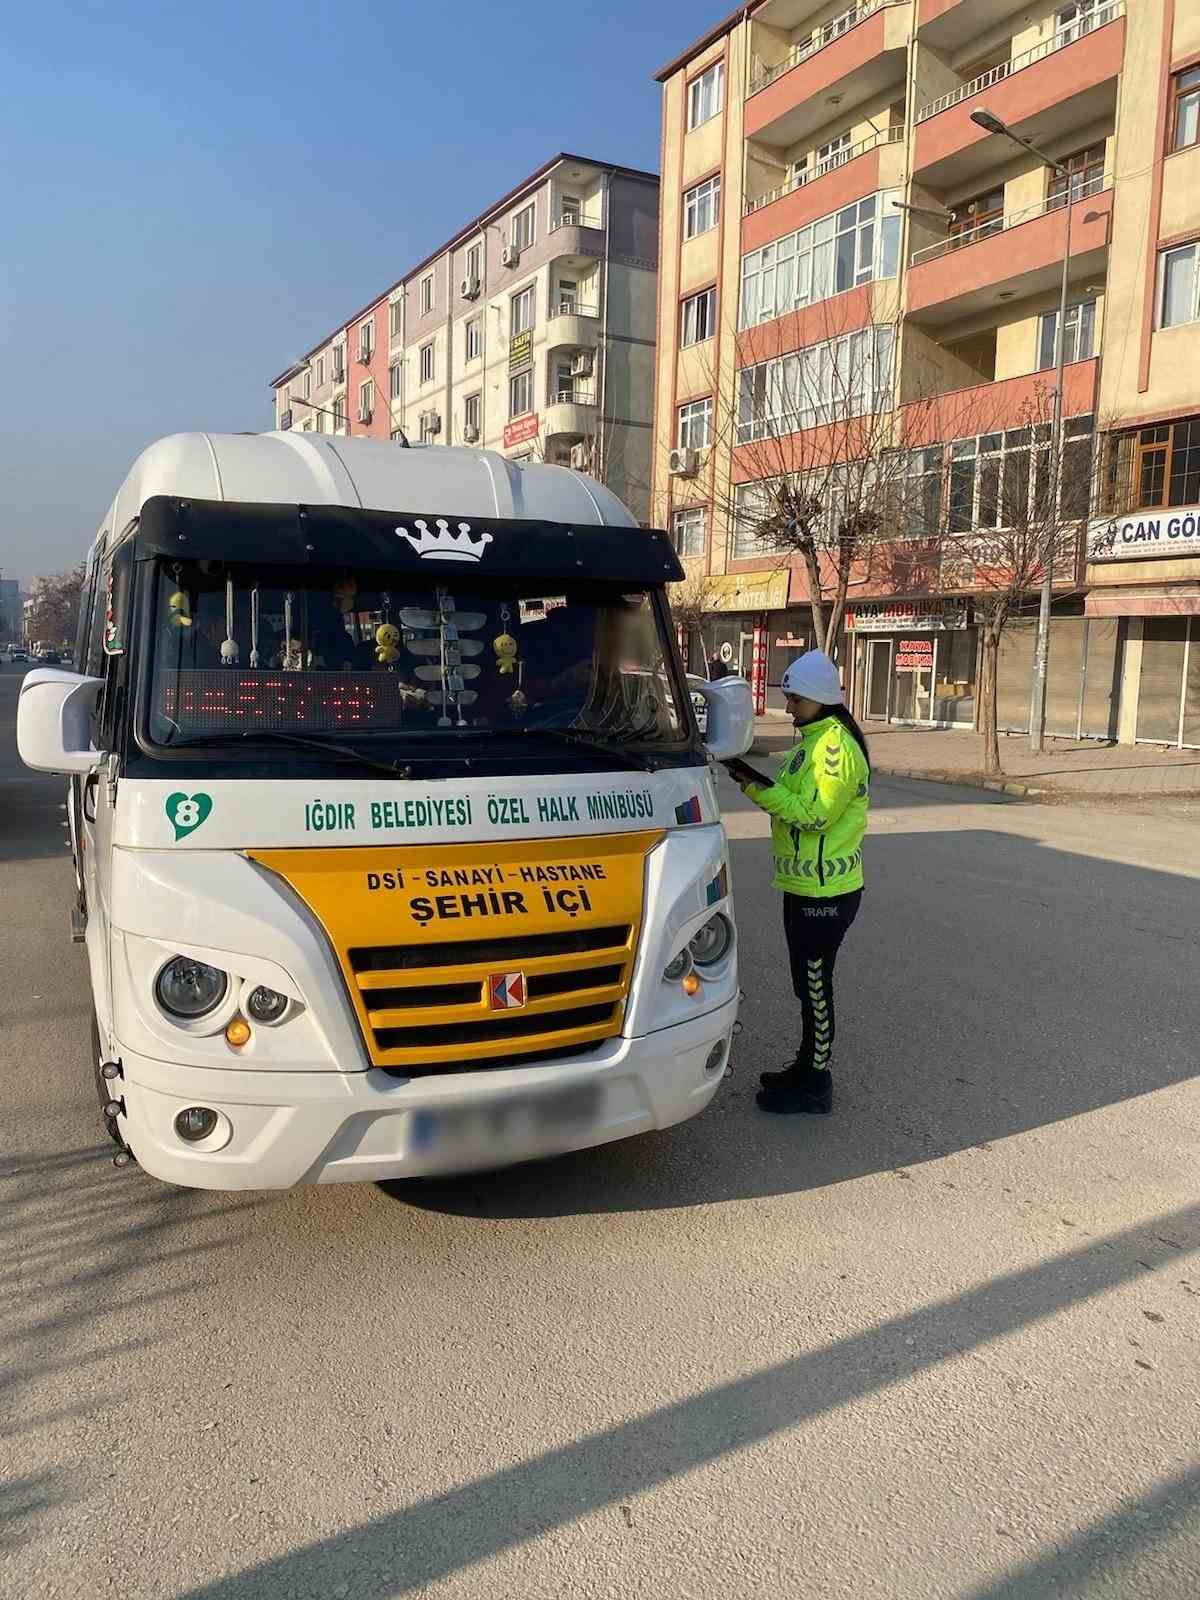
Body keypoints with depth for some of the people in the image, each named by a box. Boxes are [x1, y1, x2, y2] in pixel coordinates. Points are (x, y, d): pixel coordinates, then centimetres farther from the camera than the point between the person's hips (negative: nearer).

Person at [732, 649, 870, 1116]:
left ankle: (816, 1086, 10)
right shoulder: (815, 739, 14)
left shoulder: (836, 745, -19)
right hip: (805, 884, 10)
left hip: (825, 892, -10)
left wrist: (759, 788, -24)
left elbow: (813, 814, -24)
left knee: (815, 985, -1)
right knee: (808, 982, 19)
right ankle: (808, 1065, 32)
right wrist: (760, 785, 4)